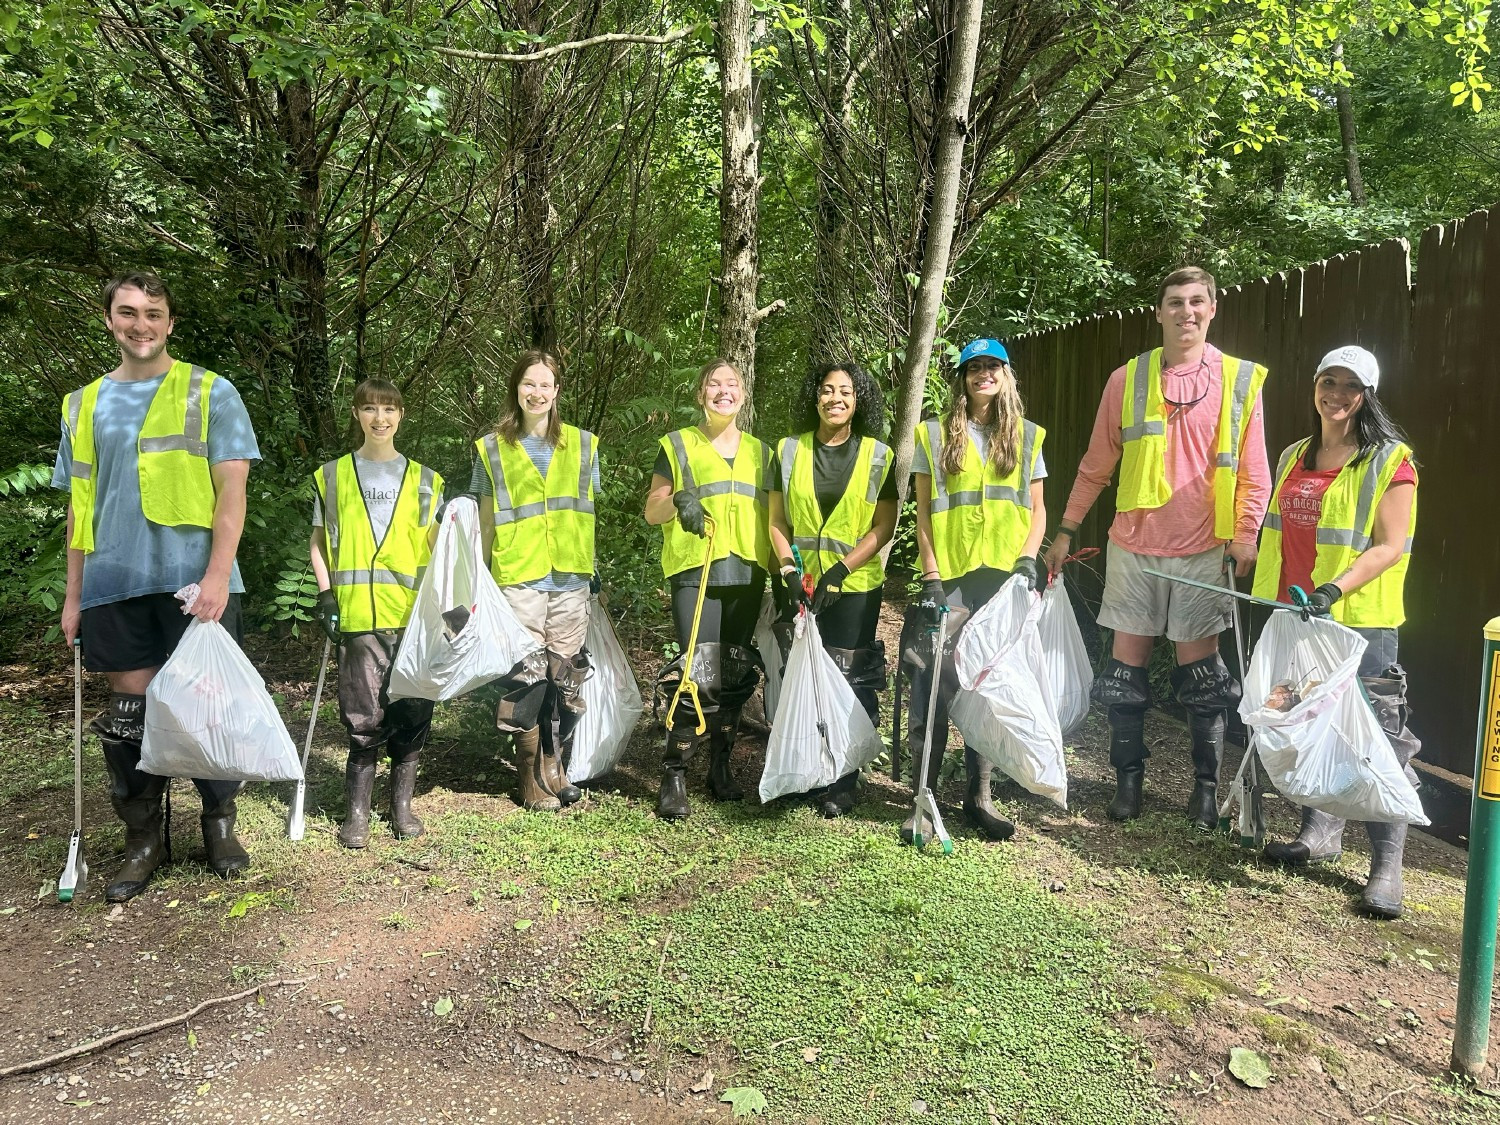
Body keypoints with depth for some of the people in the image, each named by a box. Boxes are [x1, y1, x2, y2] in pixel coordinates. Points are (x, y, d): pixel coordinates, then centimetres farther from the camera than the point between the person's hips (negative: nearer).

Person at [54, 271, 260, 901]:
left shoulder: (209, 393, 3)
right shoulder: (84, 405, 14)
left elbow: (232, 489, -5)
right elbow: (79, 505, 16)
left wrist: (217, 575, -15)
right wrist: (74, 594, 11)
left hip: (195, 582, -3)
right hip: (116, 588, 3)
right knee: (128, 714, 6)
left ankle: (219, 824, 20)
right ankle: (142, 839, 19)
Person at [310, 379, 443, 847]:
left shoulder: (424, 480, 14)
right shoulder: (333, 476, 12)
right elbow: (320, 541, 13)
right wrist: (326, 594, 1)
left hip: (414, 615, 1)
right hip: (358, 616, -1)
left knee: (411, 712, 3)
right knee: (364, 716, -4)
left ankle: (402, 804, 16)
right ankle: (357, 811, 8)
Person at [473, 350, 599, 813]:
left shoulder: (582, 445, 11)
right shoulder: (492, 449, 7)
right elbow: (486, 521, 9)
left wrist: (596, 565, 13)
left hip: (570, 578, 2)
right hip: (518, 579, -2)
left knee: (567, 675, 3)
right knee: (526, 674, -4)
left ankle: (555, 770, 18)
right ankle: (532, 780, 10)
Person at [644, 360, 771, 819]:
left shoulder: (760, 451, 18)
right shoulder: (678, 445, 8)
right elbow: (652, 511, 6)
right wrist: (677, 500, -16)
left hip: (746, 573, 4)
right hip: (694, 571, -4)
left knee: (736, 673, 7)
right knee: (698, 672, -12)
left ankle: (720, 767, 22)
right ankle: (674, 776, -1)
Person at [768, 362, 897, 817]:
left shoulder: (878, 456, 3)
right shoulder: (789, 451, 6)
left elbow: (884, 527, -2)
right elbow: (777, 522, 5)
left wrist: (839, 570, -12)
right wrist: (790, 572, -9)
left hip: (855, 587, -1)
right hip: (800, 586, 2)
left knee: (849, 681, -1)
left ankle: (841, 783, 13)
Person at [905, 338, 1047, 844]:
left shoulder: (1026, 436, 13)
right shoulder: (935, 435, 7)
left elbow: (1037, 509, 13)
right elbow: (923, 512, 3)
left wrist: (1027, 558, -4)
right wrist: (930, 576, -6)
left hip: (1004, 577, 2)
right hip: (950, 577, -2)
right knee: (934, 677, -8)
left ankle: (978, 794, 15)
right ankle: (923, 794, 1)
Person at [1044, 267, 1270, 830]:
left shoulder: (1241, 380, 3)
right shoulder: (1127, 379, 4)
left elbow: (1253, 472, 4)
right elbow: (1097, 464, 8)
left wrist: (1245, 536, -6)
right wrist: (1067, 529, 7)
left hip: (1205, 552, -1)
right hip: (1134, 547, 1)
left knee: (1202, 672, 4)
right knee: (1127, 666, 6)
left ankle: (1206, 787, 17)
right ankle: (1127, 779, 19)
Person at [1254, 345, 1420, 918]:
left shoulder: (1390, 461, -6)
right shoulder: (1294, 458, 13)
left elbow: (1390, 547, -13)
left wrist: (1336, 589, -25)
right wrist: (1271, 590, 16)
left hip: (1359, 619, -6)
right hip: (1294, 615, 7)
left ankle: (1387, 865, 3)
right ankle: (1321, 832, 29)